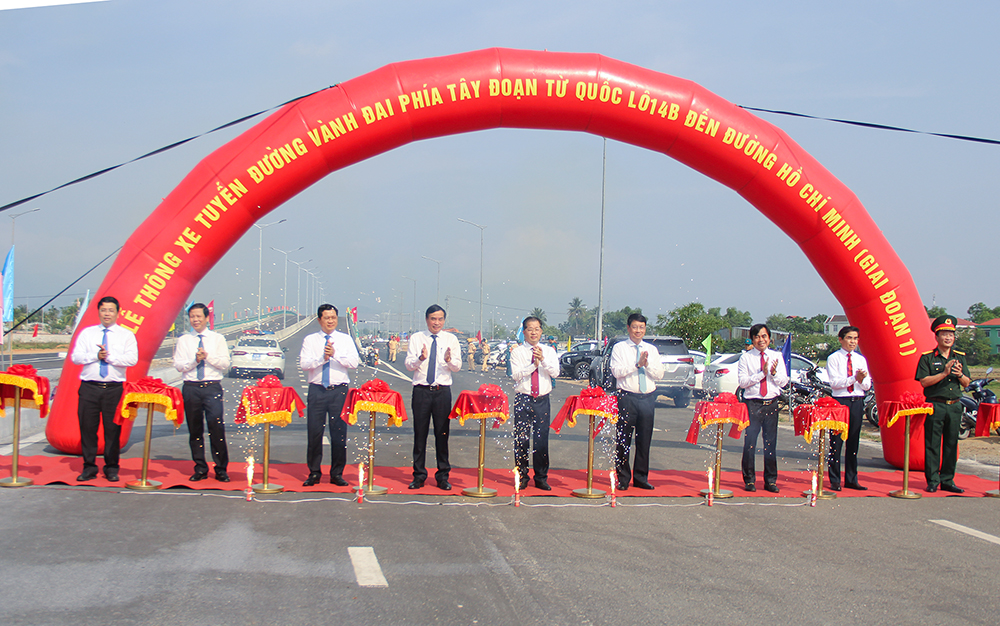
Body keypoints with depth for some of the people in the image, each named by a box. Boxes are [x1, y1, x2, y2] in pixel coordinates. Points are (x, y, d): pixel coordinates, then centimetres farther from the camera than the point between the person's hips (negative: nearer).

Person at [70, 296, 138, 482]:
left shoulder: (126, 335, 6)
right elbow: (75, 357, 3)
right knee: (87, 427, 1)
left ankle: (111, 468, 11)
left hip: (114, 388, -1)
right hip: (89, 387, 1)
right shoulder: (87, 333, 12)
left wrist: (109, 356, -13)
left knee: (113, 429, 1)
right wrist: (96, 356, -10)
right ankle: (89, 468, 11)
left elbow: (132, 359, -7)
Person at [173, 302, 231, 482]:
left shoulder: (218, 339, 9)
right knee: (195, 429, 5)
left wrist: (208, 357, -11)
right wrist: (195, 360, -12)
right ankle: (200, 468, 14)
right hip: (191, 387, 2)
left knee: (217, 426, -11)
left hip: (212, 387, -2)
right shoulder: (183, 340, 11)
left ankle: (221, 469, -3)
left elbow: (225, 363, 2)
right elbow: (178, 365, 3)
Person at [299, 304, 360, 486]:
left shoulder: (345, 339, 9)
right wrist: (322, 358, -18)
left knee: (339, 433, 0)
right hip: (317, 390, 0)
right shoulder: (310, 340, 8)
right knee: (314, 432, 1)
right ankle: (314, 473, 13)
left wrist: (335, 354, -17)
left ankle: (337, 474, 11)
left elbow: (354, 362, -4)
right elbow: (304, 364, -4)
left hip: (339, 390, 0)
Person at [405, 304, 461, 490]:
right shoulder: (416, 338, 7)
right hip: (421, 390, 0)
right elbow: (408, 364, -1)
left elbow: (458, 366, 1)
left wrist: (449, 360, -21)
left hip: (443, 391, 0)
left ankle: (443, 476, 10)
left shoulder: (451, 339, 8)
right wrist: (420, 358, -23)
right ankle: (419, 475, 11)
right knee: (420, 433, 3)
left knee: (442, 434, 2)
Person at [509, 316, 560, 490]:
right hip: (522, 399, -1)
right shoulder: (517, 352, 2)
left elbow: (555, 373, -4)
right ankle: (522, 477, 12)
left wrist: (543, 359, -18)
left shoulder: (549, 351, 9)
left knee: (542, 440, 2)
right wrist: (533, 364, -19)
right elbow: (516, 374, -10)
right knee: (521, 439, 0)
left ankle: (541, 478, 12)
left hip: (542, 400, 2)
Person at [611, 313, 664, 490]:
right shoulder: (619, 348, 4)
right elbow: (616, 371, -9)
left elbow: (659, 374, 7)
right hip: (627, 397, -3)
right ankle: (623, 478, 6)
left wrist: (647, 364, -10)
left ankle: (641, 477, 16)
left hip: (648, 398, 3)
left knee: (644, 439, 7)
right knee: (623, 439, -2)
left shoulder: (652, 349, 14)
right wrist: (637, 364, -16)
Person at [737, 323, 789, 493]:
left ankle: (770, 480, 13)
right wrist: (762, 373, -15)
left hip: (772, 403, 3)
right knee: (750, 442, -3)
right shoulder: (746, 357, 1)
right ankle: (749, 480, 7)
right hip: (753, 403, -3)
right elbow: (742, 382, -7)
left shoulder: (777, 357, 10)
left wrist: (774, 373, -12)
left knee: (771, 442, 5)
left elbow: (784, 381, 7)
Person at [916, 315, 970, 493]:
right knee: (932, 444, -3)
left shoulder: (960, 357, 13)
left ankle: (947, 480, 14)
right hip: (935, 405, -4)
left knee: (951, 444, 7)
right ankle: (932, 480, 4)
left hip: (954, 406, 4)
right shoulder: (927, 357, -1)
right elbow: (924, 381, -10)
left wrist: (960, 374, -10)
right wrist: (944, 373, -18)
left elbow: (966, 384, 12)